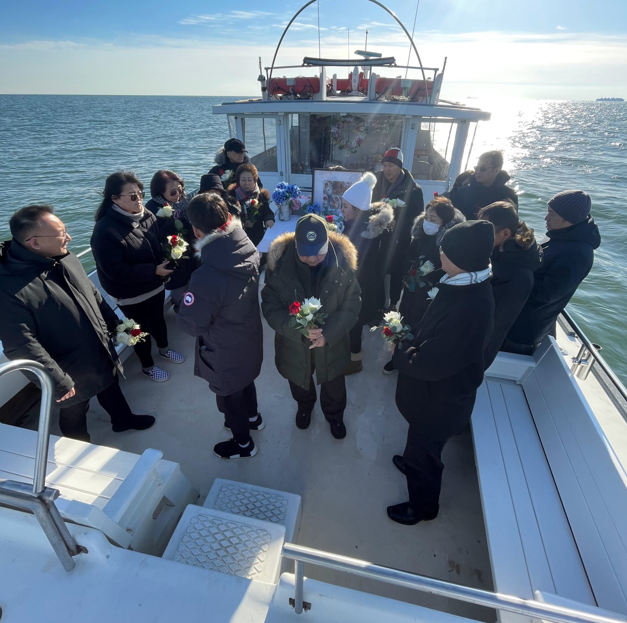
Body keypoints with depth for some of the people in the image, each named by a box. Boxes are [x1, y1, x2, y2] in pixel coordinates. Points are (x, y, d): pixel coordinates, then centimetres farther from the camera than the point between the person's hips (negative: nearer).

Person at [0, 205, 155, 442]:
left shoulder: (65, 257, -7)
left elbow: (92, 293, 8)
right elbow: (21, 347, -27)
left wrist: (114, 322, 12)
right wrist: (58, 381, -23)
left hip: (101, 352, 7)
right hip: (71, 370, -7)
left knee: (110, 387, 29)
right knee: (74, 415, 19)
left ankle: (123, 419, 57)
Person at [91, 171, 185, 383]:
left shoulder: (147, 216, -8)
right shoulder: (105, 230, -26)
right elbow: (116, 271, -27)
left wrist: (165, 261, -13)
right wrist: (154, 270, -29)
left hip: (155, 284, 6)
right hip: (130, 294, -5)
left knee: (158, 318, 25)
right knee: (143, 328, 13)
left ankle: (164, 349, 52)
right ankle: (148, 366, 38)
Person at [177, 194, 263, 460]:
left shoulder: (206, 277, -39)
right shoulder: (250, 251, -16)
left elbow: (190, 324, -26)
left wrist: (187, 299, -9)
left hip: (225, 352, -6)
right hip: (250, 338, 7)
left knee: (229, 397, 21)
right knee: (245, 381, 33)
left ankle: (243, 444, 47)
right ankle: (253, 417, 61)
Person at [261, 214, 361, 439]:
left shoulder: (343, 263, -20)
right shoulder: (279, 264, -20)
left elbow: (351, 306, -14)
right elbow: (271, 307, -16)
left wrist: (328, 334, -26)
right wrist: (298, 330, -31)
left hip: (332, 343, 0)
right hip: (294, 343, 1)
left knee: (334, 386, 26)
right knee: (300, 382, 29)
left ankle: (335, 415, 59)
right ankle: (304, 406, 65)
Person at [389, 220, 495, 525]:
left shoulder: (469, 310, -40)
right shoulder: (469, 286, -9)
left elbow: (424, 364, -31)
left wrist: (398, 350, -15)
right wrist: (410, 342, -5)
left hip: (439, 400, -8)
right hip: (440, 390, 8)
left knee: (424, 454, 19)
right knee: (421, 441, 35)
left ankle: (422, 507, 47)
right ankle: (413, 461, 65)